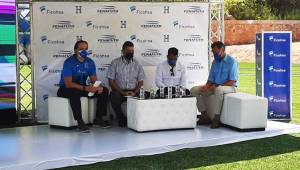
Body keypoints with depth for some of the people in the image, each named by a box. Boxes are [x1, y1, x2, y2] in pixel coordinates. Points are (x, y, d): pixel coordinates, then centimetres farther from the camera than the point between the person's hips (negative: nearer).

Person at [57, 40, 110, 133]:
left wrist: (98, 86, -22)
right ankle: (80, 122, -35)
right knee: (74, 93, -41)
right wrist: (85, 88, -37)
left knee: (104, 90, -8)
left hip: (82, 87, 7)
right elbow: (68, 84, -26)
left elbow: (94, 80, 3)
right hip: (65, 89, -6)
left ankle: (98, 118, -4)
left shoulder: (90, 62, 1)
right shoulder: (69, 62, -18)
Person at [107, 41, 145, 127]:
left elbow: (140, 81, 8)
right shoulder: (115, 63, 3)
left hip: (133, 92, 2)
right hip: (119, 91, -2)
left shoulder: (137, 64, 11)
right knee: (114, 96, -35)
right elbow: (111, 81, -2)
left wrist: (135, 92, -12)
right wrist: (122, 92, -14)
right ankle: (122, 119, -15)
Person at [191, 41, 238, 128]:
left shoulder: (232, 61, -8)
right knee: (194, 90, -8)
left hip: (230, 87, -7)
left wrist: (217, 86, -21)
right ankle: (204, 115, -11)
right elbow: (211, 79, 15)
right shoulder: (215, 62, 13)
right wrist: (207, 86, -8)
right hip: (215, 87, 7)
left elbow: (232, 81, -15)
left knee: (218, 89, -42)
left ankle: (216, 118, -33)